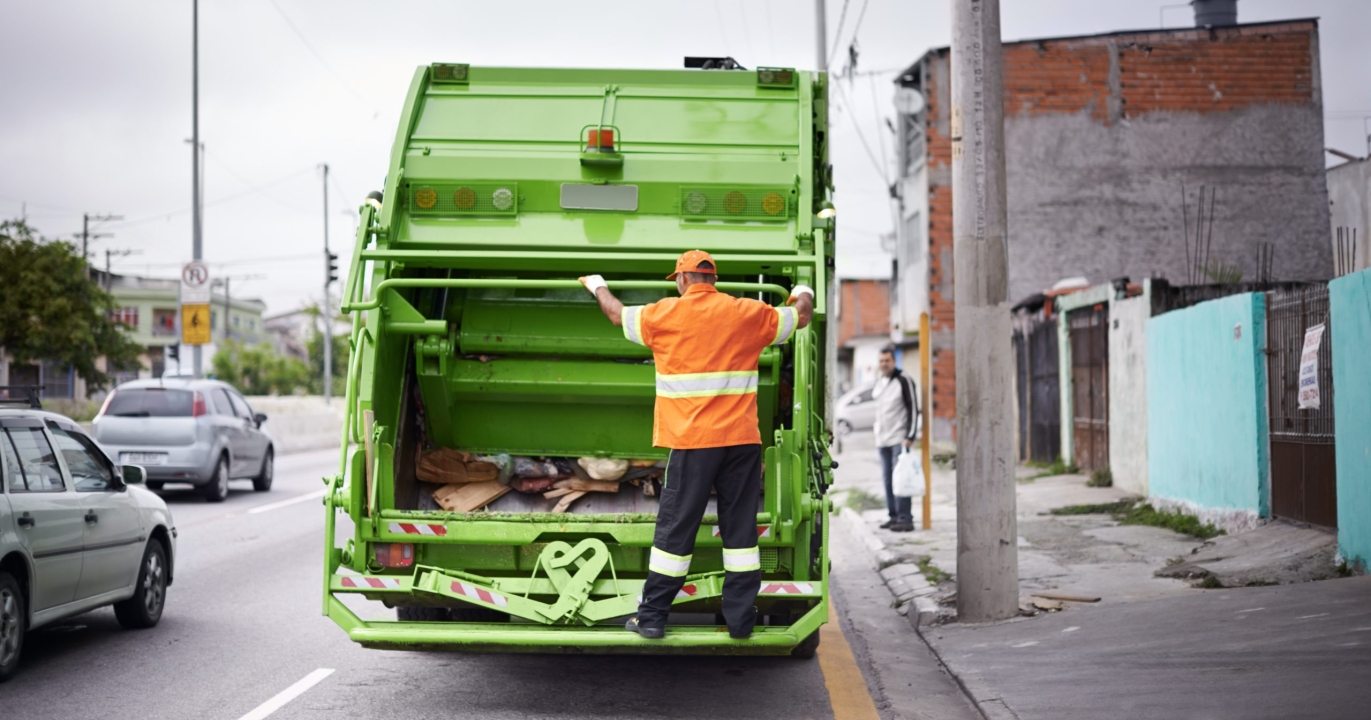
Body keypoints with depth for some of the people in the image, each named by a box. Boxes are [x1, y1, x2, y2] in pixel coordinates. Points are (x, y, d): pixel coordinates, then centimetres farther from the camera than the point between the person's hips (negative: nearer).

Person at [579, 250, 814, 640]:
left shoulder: (665, 314, 0)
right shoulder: (748, 314, 5)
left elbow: (618, 315, 18)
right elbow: (800, 317, 20)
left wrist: (598, 286, 39)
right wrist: (803, 294, 44)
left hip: (692, 441, -2)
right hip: (743, 439, 2)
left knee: (675, 529, 4)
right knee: (740, 528, 8)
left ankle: (652, 617, 10)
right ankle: (740, 619, 11)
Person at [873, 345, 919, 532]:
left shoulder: (904, 381, -6)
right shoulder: (878, 383, 15)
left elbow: (913, 409, -9)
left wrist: (910, 436, -14)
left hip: (899, 439, -7)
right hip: (882, 439, 8)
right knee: (887, 478, 8)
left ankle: (905, 518, -11)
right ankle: (894, 516, 14)